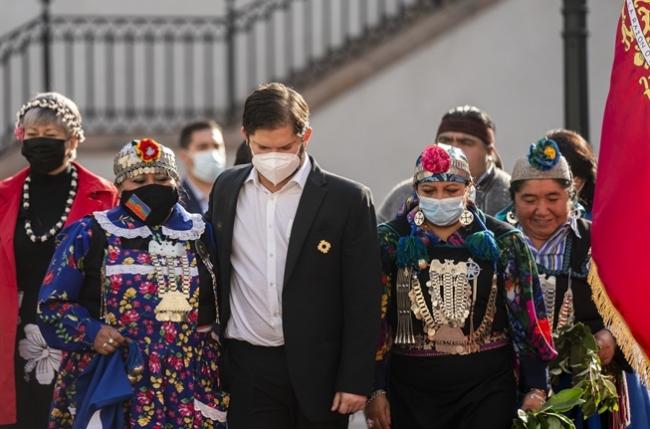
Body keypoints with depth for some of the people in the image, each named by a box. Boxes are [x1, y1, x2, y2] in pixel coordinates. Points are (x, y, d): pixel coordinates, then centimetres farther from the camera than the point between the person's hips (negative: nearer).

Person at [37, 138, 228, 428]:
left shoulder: (200, 235, 10)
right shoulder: (88, 235, 3)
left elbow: (222, 305, 15)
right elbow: (52, 303, 3)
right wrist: (90, 332, -13)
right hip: (113, 383, -2)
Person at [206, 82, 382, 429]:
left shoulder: (348, 200, -4)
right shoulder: (226, 189, 8)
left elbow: (362, 301, -4)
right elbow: (213, 275, 16)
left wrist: (355, 381, -8)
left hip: (317, 371, -2)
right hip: (247, 369, 2)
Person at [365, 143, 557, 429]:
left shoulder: (502, 242, 4)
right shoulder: (391, 241, 4)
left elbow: (528, 319, 5)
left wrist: (535, 389, 1)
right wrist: (375, 390, -2)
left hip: (487, 388, -1)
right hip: (411, 393, 1)